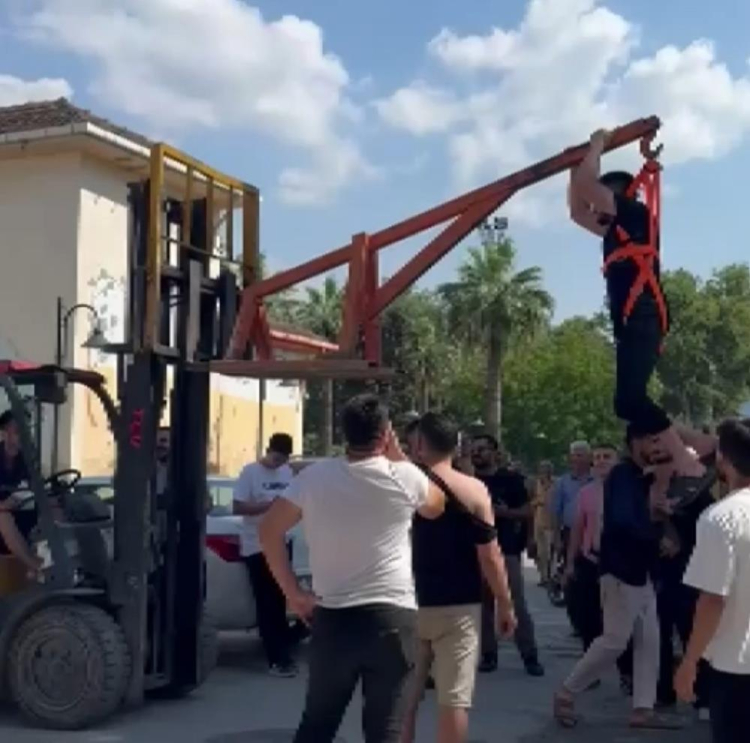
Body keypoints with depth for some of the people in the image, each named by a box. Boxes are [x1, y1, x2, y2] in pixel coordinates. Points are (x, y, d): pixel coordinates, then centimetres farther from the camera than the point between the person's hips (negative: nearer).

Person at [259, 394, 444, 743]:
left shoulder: (314, 476, -1)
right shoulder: (404, 476, -5)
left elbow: (269, 531, 0)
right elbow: (436, 506, 16)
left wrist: (292, 592, 5)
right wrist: (399, 458, 14)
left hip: (331, 617, 2)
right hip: (391, 617, -2)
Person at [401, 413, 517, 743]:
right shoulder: (474, 490, -7)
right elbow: (490, 556, -7)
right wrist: (505, 604, 2)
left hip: (408, 604, 2)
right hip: (458, 607, -2)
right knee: (455, 698, 2)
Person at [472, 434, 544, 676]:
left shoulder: (511, 479, 0)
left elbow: (527, 512, -2)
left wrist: (503, 512, -16)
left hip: (506, 550, -3)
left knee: (518, 606, -5)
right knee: (483, 606, 5)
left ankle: (530, 656, 1)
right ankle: (488, 654, 13)